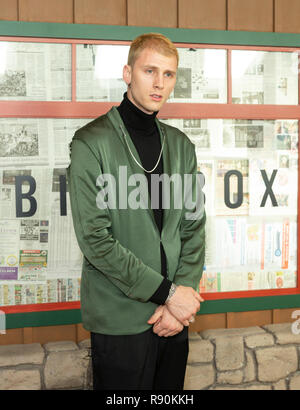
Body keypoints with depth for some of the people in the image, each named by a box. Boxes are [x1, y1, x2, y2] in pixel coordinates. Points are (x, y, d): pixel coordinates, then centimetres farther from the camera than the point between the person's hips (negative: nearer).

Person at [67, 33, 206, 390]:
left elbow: (193, 227, 6)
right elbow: (94, 239, -16)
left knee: (171, 389, 18)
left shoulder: (180, 144, 8)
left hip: (175, 312, 5)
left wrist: (184, 293, -8)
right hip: (119, 318, -5)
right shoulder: (91, 142, -9)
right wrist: (168, 292, -15)